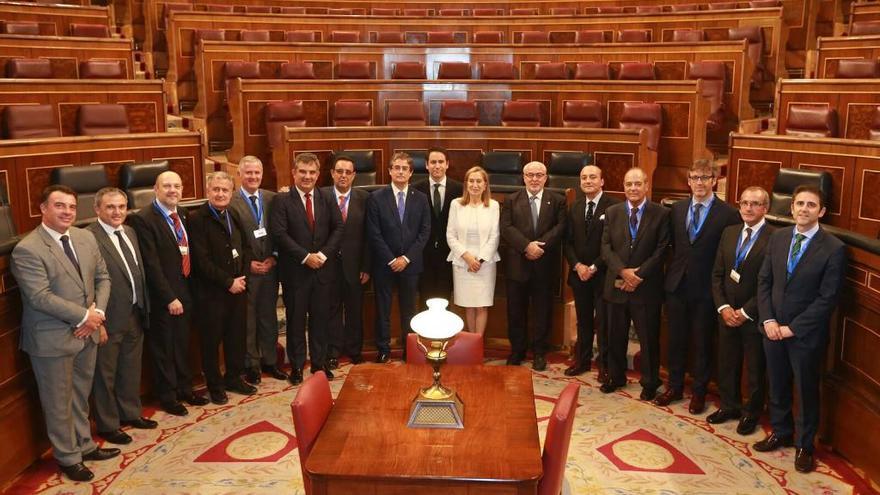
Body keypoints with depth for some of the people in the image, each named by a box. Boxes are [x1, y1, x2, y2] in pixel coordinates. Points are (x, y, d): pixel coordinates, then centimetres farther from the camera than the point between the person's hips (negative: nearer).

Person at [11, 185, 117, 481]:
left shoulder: (86, 238, 4)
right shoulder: (27, 250, -17)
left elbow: (102, 277, 8)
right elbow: (40, 297, -23)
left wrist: (97, 311, -9)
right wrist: (84, 316, -19)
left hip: (87, 333, 6)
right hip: (52, 339, -6)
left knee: (81, 397, 21)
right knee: (59, 403, 10)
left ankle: (85, 446, 38)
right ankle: (68, 458, 27)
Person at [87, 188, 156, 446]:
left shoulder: (130, 232, 9)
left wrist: (143, 307, 11)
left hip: (135, 315, 8)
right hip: (109, 319, -8)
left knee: (131, 369, 22)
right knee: (105, 374, 10)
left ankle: (130, 413, 40)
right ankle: (107, 424, 25)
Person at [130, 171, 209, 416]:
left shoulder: (182, 214, 7)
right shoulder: (144, 219, -15)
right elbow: (151, 265, -18)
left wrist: (188, 291, 4)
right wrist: (169, 298, -18)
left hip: (184, 292, 6)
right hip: (162, 297, -6)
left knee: (182, 343, 19)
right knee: (163, 347, 9)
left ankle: (184, 388, 35)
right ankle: (167, 395, 25)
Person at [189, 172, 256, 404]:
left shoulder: (233, 215, 9)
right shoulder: (197, 219, -12)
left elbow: (246, 247, 12)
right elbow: (202, 260, -17)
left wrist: (241, 277, -3)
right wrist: (228, 282, -14)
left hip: (238, 288, 6)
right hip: (211, 292, -6)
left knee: (237, 336, 14)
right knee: (212, 340, 7)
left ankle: (234, 378, 31)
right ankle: (215, 385, 22)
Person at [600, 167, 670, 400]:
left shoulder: (661, 214, -3)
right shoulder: (612, 212, 5)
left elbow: (661, 250, -8)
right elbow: (605, 247, 0)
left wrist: (639, 275, -14)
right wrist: (623, 271, -14)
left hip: (647, 287, -3)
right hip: (617, 284, 3)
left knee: (649, 337, 7)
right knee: (616, 336, 14)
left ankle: (649, 382, 22)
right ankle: (616, 376, 31)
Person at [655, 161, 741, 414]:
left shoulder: (728, 214, -9)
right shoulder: (677, 209, 5)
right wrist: (672, 271, 4)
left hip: (706, 289, -4)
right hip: (677, 285, 4)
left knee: (703, 343, 10)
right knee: (676, 339, 14)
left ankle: (698, 391, 25)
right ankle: (675, 386, 29)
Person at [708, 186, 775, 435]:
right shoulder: (729, 233, 5)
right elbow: (717, 273, 6)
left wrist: (745, 312, -15)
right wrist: (723, 307, -5)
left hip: (755, 317, -5)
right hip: (727, 313, 5)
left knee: (755, 369, 12)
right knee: (726, 364, 17)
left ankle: (751, 413, 31)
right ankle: (729, 406, 36)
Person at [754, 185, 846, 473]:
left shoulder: (834, 248, -13)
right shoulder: (778, 237, 2)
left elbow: (827, 298, -15)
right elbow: (764, 281, 5)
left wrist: (793, 328, -15)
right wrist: (768, 321, -6)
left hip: (806, 334, -4)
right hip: (773, 328, 4)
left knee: (806, 391, 11)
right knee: (777, 386, 18)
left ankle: (804, 445, 29)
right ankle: (781, 432, 38)